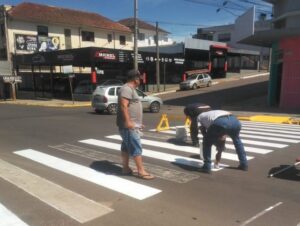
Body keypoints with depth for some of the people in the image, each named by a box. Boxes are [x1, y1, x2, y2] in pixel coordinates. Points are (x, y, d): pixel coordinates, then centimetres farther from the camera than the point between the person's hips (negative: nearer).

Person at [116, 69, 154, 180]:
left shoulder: (130, 89, 19)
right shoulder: (126, 89, -14)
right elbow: (123, 106, -24)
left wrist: (138, 122, 27)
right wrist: (128, 121, -29)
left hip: (132, 124, 11)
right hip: (129, 125, -11)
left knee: (126, 146, 13)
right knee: (136, 148, -9)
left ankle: (126, 168, 21)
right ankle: (141, 171, -5)